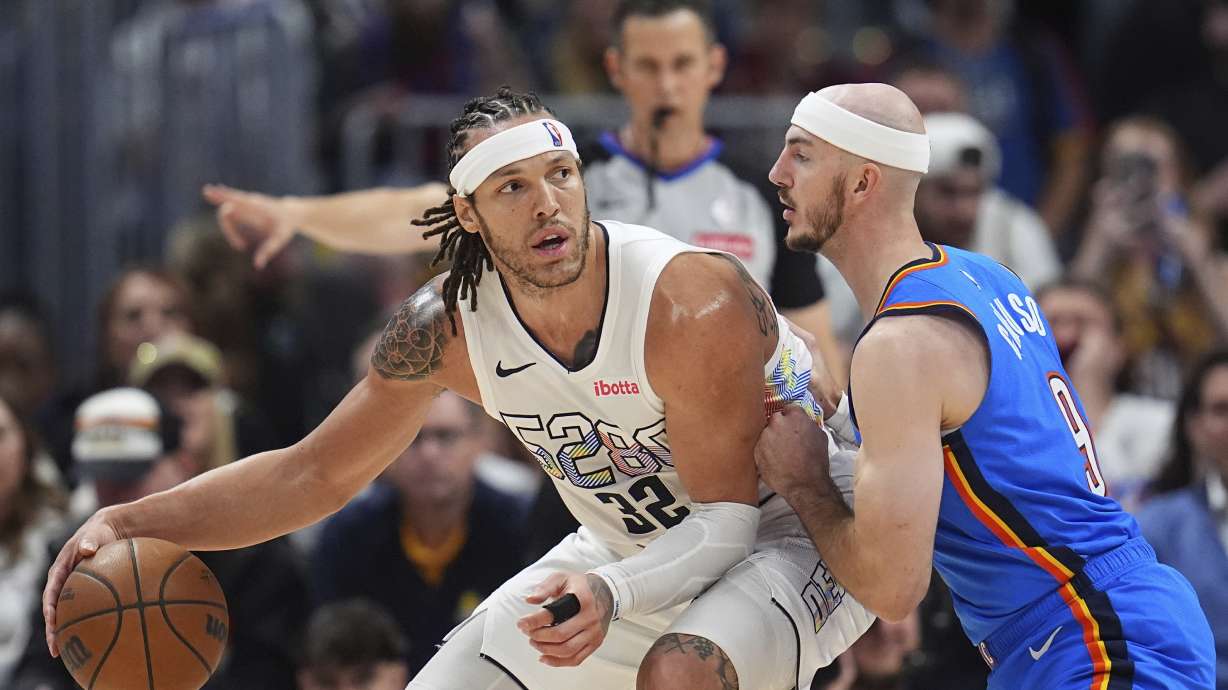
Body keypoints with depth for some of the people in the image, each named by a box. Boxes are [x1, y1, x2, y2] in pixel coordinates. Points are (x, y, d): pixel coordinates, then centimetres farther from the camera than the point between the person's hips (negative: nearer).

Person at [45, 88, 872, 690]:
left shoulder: (695, 302, -31)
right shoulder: (448, 326, -14)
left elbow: (726, 516, -26)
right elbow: (316, 472, -2)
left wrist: (616, 595, -46)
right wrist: (130, 523, -14)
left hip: (793, 531, -6)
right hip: (631, 548, 6)